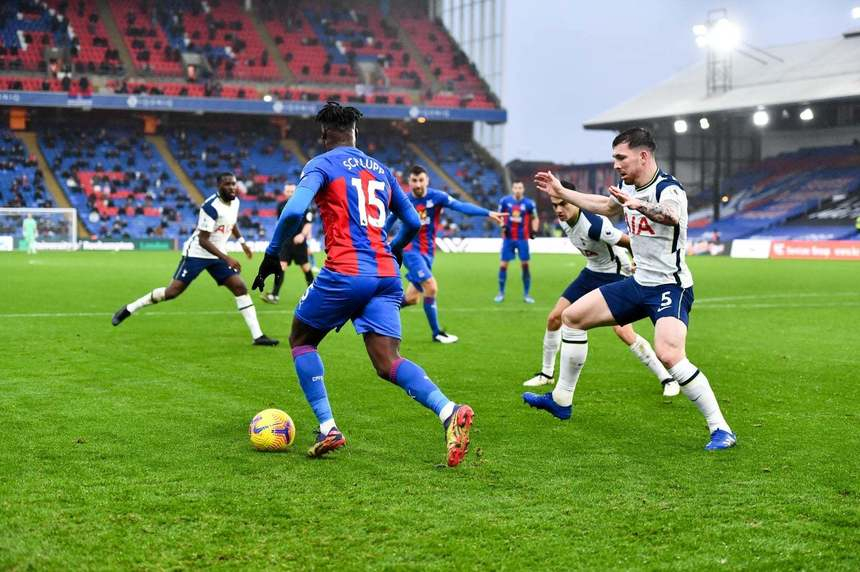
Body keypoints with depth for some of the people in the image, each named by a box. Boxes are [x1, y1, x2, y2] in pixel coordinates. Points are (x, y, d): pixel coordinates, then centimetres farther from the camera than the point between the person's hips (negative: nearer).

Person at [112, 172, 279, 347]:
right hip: (196, 253, -7)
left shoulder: (235, 202, 1)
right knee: (172, 292, -7)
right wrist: (227, 258, -30)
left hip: (217, 255, 7)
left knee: (241, 288, -6)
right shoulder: (211, 207, -25)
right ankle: (129, 309, 11)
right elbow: (203, 240, -26)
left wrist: (242, 242, 23)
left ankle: (257, 336, -5)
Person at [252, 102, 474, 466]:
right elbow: (413, 222, 26)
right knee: (387, 363, 1)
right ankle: (449, 412, -25)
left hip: (344, 273, -5)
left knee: (301, 340, 17)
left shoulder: (322, 164, 3)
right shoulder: (381, 170, 21)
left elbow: (294, 211, -14)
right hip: (386, 275, 5)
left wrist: (271, 255, -3)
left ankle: (328, 429, 7)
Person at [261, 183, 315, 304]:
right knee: (280, 266, -8)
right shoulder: (281, 205, 6)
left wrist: (302, 234, -24)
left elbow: (308, 223, -8)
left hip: (298, 241, -3)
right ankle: (275, 295, -12)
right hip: (285, 241, 3)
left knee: (305, 267, 8)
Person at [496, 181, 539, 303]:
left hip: (522, 238, 0)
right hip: (508, 238, 0)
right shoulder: (505, 201, -2)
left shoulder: (529, 203, -3)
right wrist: (503, 226, -8)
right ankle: (501, 293, 11)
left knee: (525, 264, -1)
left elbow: (534, 219, 9)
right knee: (503, 264, -1)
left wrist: (534, 230, -9)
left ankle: (526, 294, 8)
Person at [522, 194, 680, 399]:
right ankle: (546, 374, 24)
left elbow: (629, 242, -27)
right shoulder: (564, 220, -5)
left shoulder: (594, 225, -32)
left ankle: (667, 379, -9)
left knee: (623, 332, -21)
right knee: (554, 318, 6)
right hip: (591, 272, 8)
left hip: (615, 276, -8)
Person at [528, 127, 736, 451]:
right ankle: (561, 401, 23)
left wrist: (642, 206, -65)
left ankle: (721, 430, -20)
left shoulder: (668, 189, -20)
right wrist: (562, 193, 35)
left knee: (668, 353, -31)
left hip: (670, 287, -9)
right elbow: (606, 207, 31)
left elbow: (671, 217, -45)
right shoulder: (628, 187, 7)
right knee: (572, 316, 10)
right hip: (639, 283, 9)